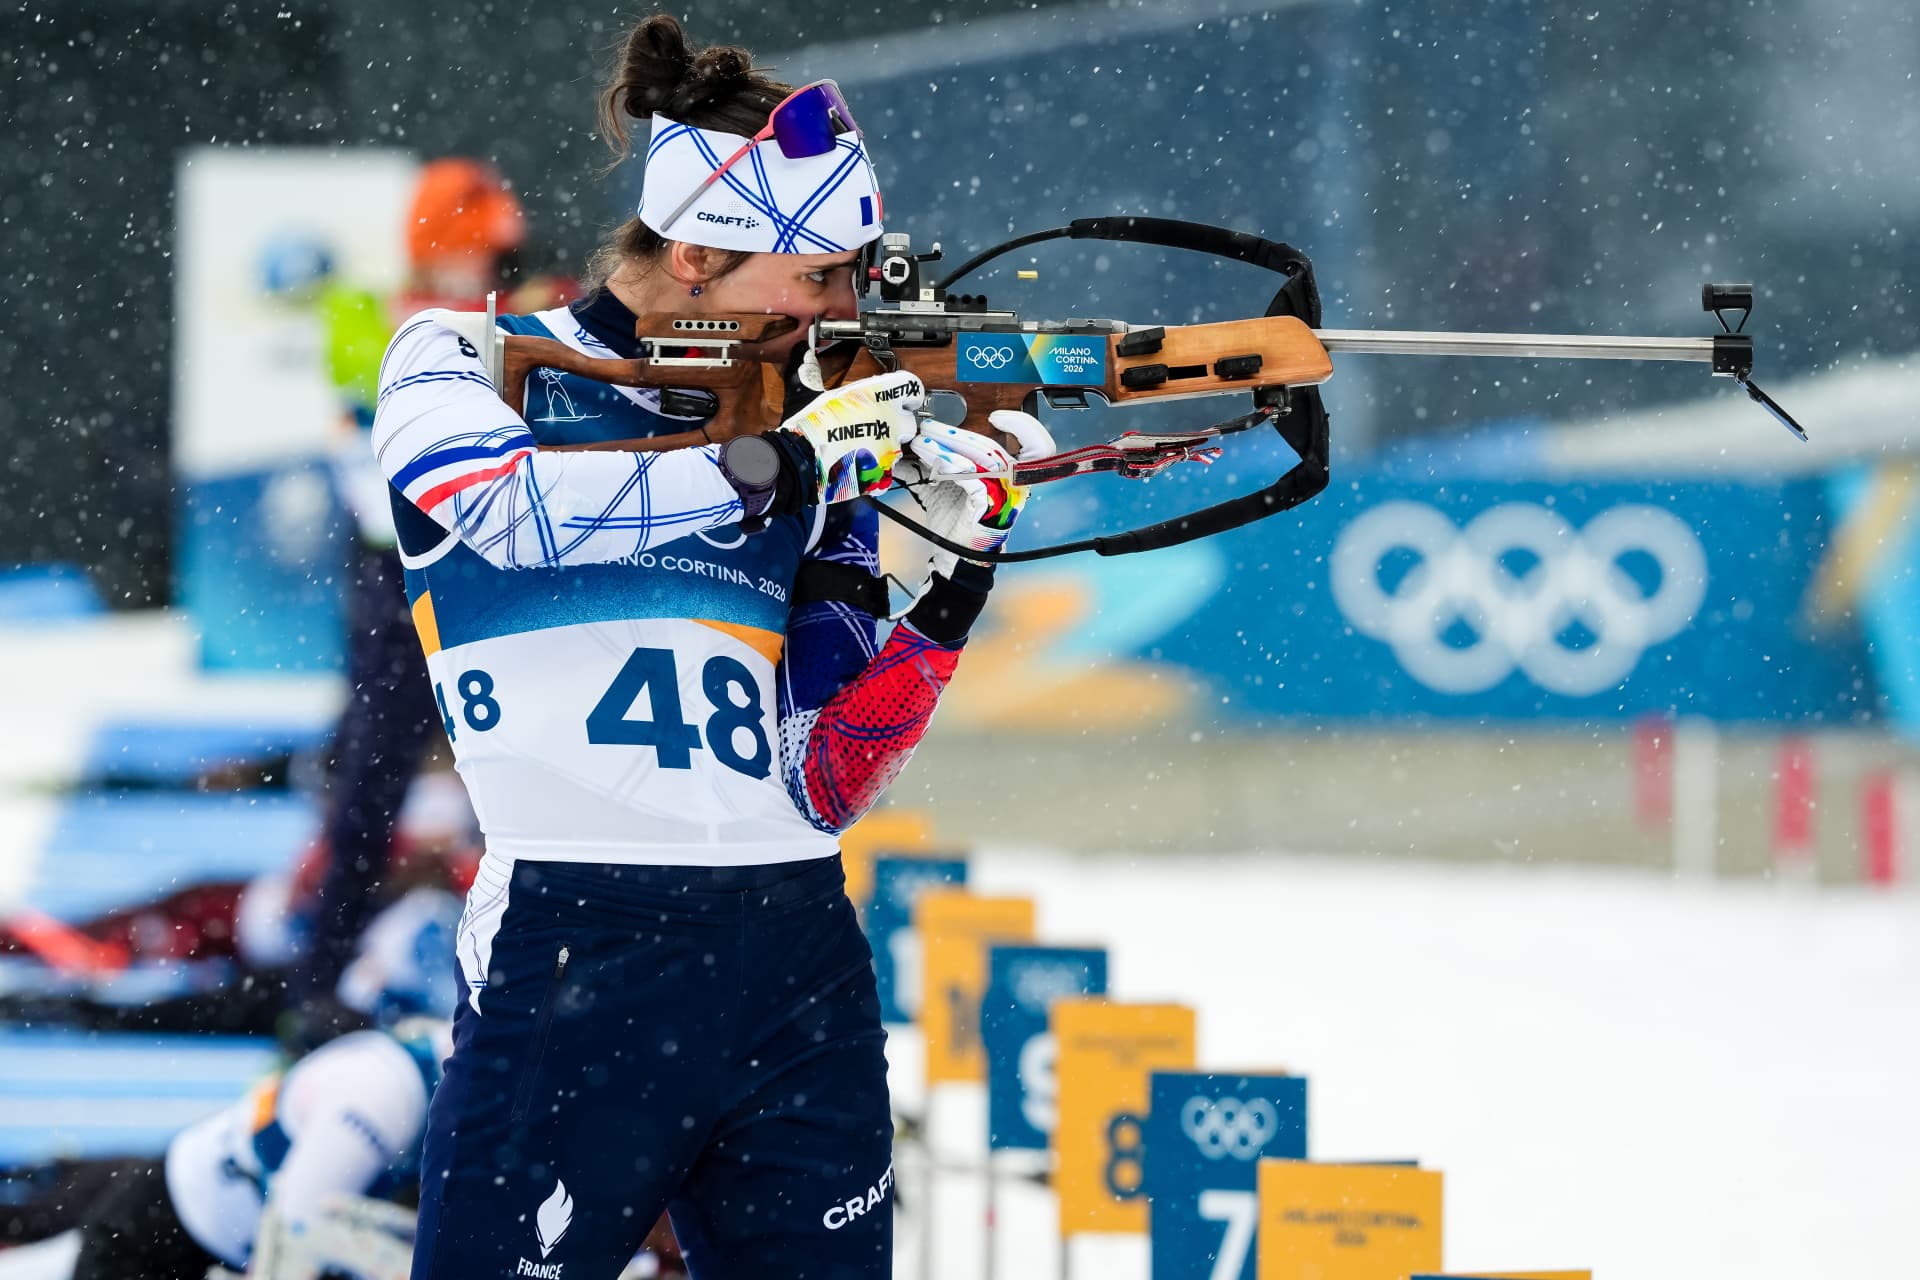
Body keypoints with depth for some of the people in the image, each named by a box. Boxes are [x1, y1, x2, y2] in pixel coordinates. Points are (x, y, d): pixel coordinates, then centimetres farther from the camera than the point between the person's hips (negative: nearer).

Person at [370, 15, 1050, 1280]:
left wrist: (954, 584, -3)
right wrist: (772, 463, -24)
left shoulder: (821, 443, 13)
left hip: (802, 974, 5)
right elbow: (512, 505, -21)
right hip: (572, 971, -5)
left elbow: (820, 788, 8)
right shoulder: (462, 363, 4)